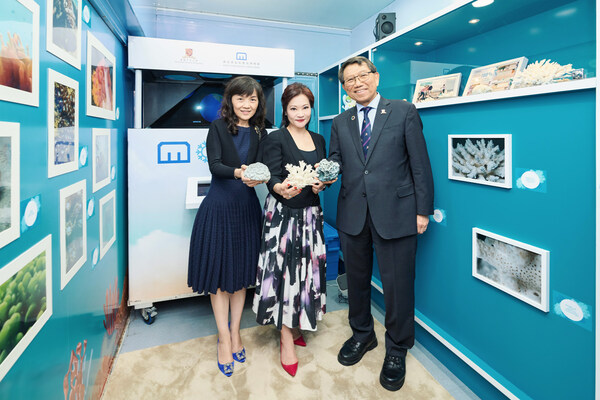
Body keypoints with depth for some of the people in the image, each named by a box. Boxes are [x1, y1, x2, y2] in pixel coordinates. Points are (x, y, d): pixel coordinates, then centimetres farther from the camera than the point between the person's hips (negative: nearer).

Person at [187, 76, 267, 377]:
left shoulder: (260, 133, 7)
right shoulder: (218, 127, -2)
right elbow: (214, 165, -14)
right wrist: (238, 172, -33)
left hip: (247, 207, 3)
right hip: (219, 206, -3)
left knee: (242, 271, 11)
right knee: (219, 271, 3)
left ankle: (235, 332, 28)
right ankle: (224, 339, 18)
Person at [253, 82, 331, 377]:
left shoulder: (318, 140, 12)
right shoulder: (274, 139, -5)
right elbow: (272, 178, -15)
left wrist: (320, 185, -10)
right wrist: (283, 189, -36)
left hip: (311, 214, 6)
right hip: (283, 213, -5)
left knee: (307, 269, 10)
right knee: (284, 270, -1)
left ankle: (295, 327, 31)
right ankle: (287, 341, 13)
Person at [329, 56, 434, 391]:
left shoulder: (404, 112, 2)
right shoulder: (340, 123, 12)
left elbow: (420, 163, -2)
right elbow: (334, 162, 9)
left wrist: (423, 210, -6)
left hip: (395, 212, -3)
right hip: (353, 213, 4)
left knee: (398, 282, 6)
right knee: (357, 278, 17)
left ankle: (397, 349, 30)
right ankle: (362, 334, 41)